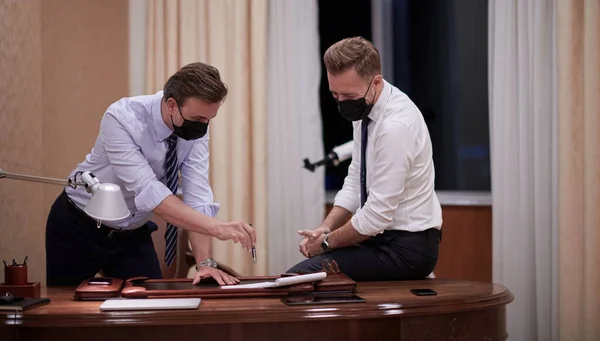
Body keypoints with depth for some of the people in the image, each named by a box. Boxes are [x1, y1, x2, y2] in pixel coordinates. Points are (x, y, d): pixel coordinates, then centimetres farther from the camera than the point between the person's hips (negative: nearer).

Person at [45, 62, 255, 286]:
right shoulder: (122, 119, -31)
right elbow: (148, 192, -40)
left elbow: (197, 194, -18)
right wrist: (216, 227, -50)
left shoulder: (196, 129, -15)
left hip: (133, 235, 4)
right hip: (78, 229, -4)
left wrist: (205, 263, -30)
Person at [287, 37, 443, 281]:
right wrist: (325, 229, -1)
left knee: (298, 278, -17)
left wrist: (327, 242, -9)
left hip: (406, 247, -9)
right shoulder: (365, 108, 3)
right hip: (384, 235, 9)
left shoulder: (396, 127, -25)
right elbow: (355, 182, 12)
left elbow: (376, 217, -22)